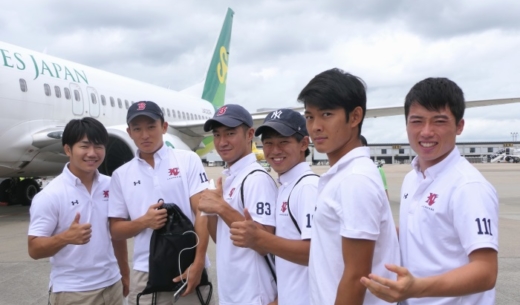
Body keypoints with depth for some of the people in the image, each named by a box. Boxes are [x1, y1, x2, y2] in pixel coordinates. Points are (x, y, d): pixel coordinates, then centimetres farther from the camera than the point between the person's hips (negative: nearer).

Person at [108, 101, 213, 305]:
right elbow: (116, 230, 8)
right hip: (145, 273, 2)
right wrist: (144, 221, -11)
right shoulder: (121, 175, 6)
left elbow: (201, 213, -5)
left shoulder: (188, 160, 0)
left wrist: (198, 263, -13)